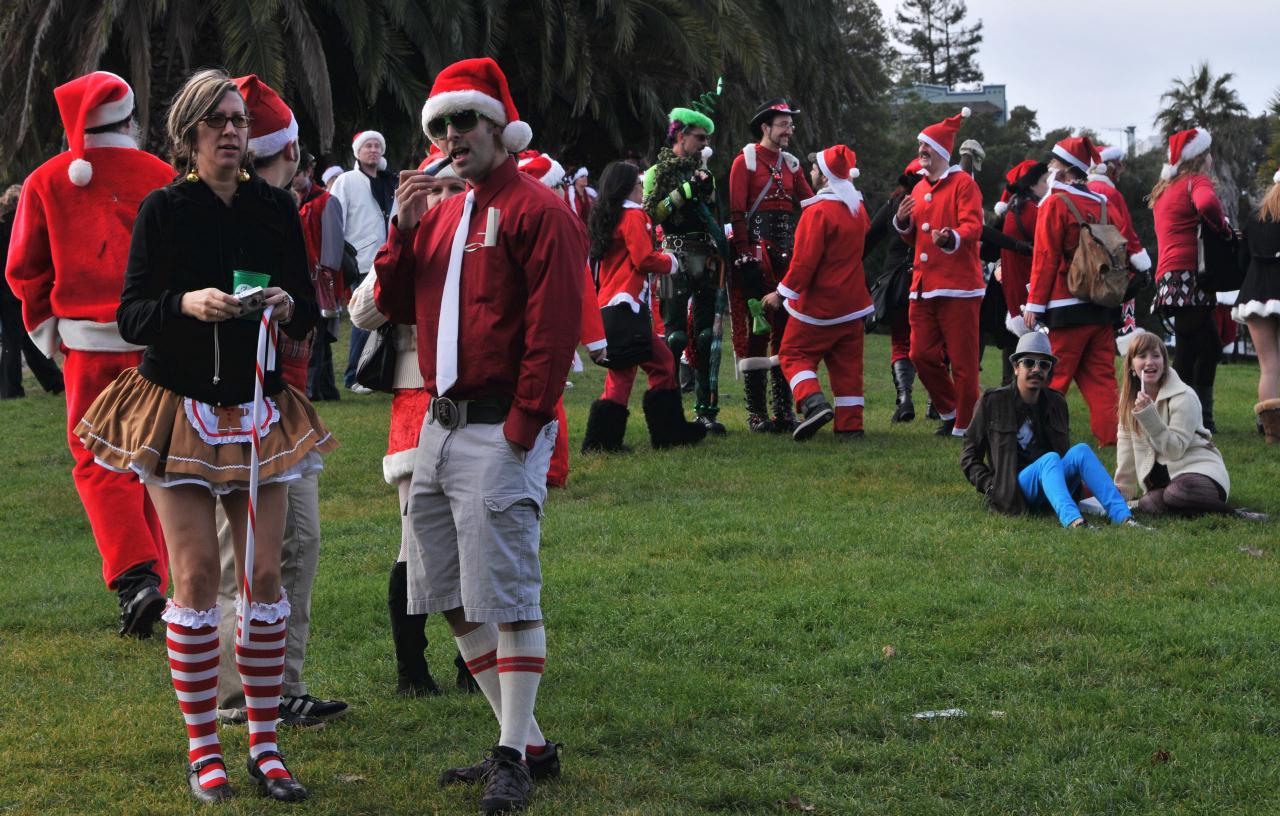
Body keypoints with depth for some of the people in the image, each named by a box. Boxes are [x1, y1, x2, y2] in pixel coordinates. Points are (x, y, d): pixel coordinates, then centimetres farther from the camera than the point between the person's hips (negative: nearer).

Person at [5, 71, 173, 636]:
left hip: (91, 345, -1)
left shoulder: (47, 182, 1)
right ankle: (160, 578, 15)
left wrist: (46, 326, 17)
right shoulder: (160, 177, 1)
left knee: (99, 463, 2)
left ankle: (136, 578, -16)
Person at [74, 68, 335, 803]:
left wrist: (288, 306, -14)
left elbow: (309, 314, 8)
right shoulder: (164, 210, -3)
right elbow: (131, 316, -5)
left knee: (264, 574, 0)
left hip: (258, 407, 3)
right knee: (197, 573, -5)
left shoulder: (276, 207, 4)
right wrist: (186, 304, -22)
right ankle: (202, 746, 7)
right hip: (179, 407, -2)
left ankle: (265, 743, 10)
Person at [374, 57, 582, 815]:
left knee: (507, 594, -7)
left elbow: (554, 325, -14)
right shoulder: (441, 213, 16)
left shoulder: (537, 209, -8)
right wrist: (403, 228, 0)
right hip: (439, 427, 9)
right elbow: (395, 304, 15)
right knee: (453, 597, 11)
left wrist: (524, 426, -17)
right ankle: (528, 742, 20)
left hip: (500, 432, -9)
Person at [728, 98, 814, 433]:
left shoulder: (791, 164, 16)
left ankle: (784, 411, 12)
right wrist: (745, 256, -15)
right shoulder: (746, 161, -3)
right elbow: (737, 213, -8)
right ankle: (756, 413, 0)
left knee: (786, 329, 7)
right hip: (756, 252, -6)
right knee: (756, 329, -5)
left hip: (787, 254, 6)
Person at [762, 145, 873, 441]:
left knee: (794, 353, 5)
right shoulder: (858, 208, 7)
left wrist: (782, 294, -13)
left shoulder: (818, 211, -17)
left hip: (818, 305, -7)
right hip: (852, 301, 7)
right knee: (847, 363, 10)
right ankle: (850, 424, 6)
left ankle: (813, 402, -16)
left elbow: (805, 261, -20)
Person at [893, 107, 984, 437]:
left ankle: (963, 426, 5)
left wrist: (951, 238, -37)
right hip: (923, 286, 7)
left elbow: (972, 226, -16)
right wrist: (903, 222, 1)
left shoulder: (963, 183, -4)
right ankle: (949, 412, 22)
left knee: (962, 360, -3)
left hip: (958, 286, -7)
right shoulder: (920, 188, 18)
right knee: (922, 355, 4)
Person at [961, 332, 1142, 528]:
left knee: (1081, 450, -24)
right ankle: (1072, 520, -59)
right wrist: (990, 485, -8)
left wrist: (1077, 477, 5)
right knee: (1050, 459, -33)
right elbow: (969, 456, 6)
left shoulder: (1056, 403, 16)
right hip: (1012, 493, -4)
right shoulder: (992, 402, 3)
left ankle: (1122, 516, -41)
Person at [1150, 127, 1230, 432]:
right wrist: (1224, 228, -14)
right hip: (1187, 277, -10)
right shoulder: (1197, 182, -7)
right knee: (1188, 354, -9)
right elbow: (1207, 203, -31)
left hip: (1172, 278, 10)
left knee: (1211, 346, 17)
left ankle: (1203, 418, 19)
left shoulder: (1166, 189, 22)